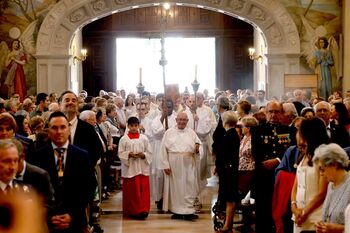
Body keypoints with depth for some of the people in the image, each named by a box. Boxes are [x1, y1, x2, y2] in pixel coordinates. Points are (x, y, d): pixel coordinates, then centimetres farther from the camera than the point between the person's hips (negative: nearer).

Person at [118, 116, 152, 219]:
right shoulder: (124, 139, 3)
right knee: (132, 190, 0)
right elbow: (120, 153, 2)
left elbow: (149, 152, 7)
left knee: (144, 189, -3)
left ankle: (143, 209, 1)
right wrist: (129, 154, -14)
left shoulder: (144, 138, 6)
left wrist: (143, 155, -11)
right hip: (129, 168, -1)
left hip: (142, 167, 1)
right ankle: (132, 210, 6)